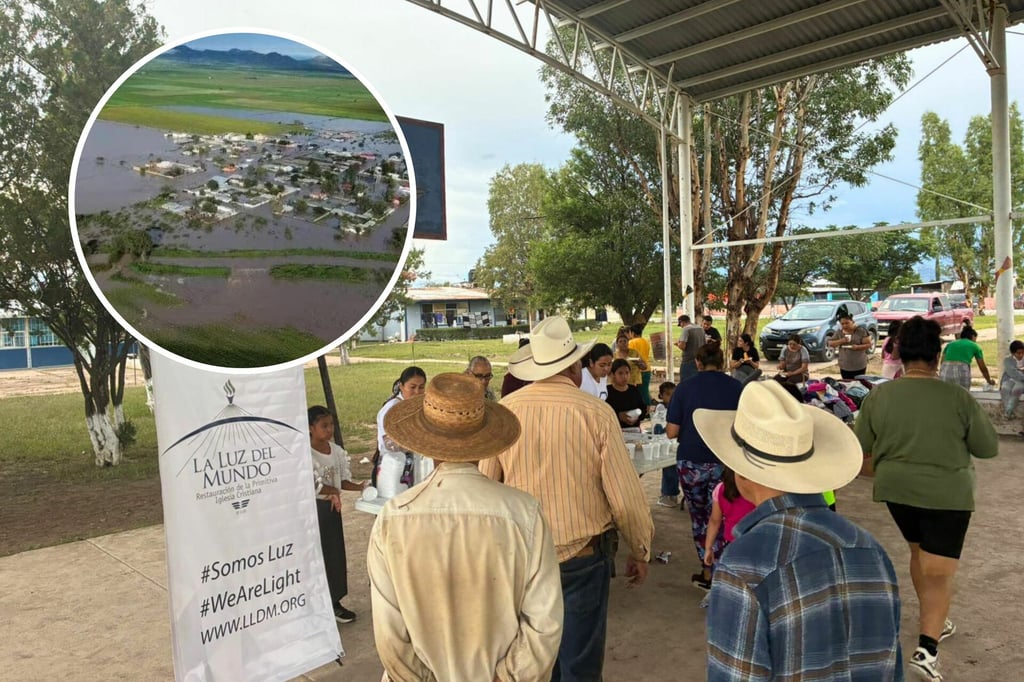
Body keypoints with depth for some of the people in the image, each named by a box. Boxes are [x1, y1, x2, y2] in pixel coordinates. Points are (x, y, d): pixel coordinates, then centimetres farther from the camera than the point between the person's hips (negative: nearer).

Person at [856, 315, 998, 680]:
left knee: (919, 552, 26)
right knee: (939, 572, 4)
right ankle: (927, 647, -8)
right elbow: (989, 448, -2)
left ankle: (933, 621, 41)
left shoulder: (878, 396, -8)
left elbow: (862, 453, -1)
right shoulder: (958, 398, -15)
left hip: (897, 490, 4)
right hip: (947, 495, -3)